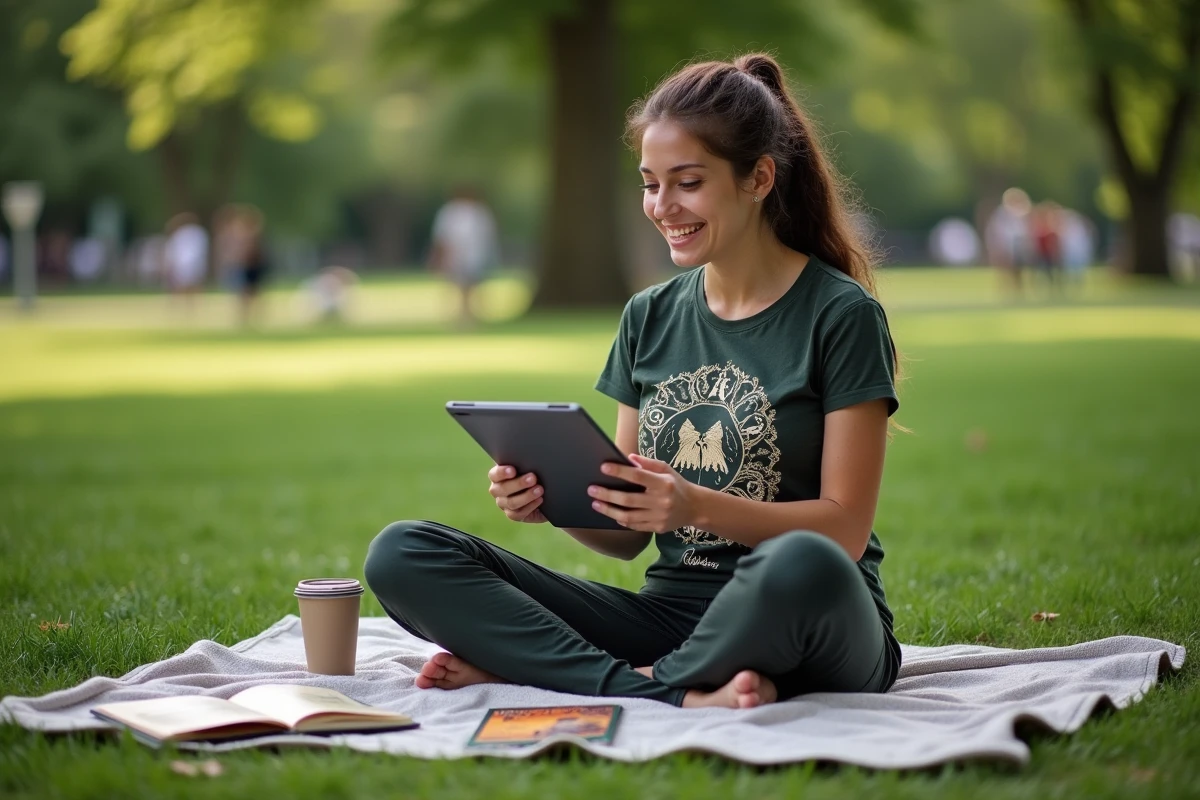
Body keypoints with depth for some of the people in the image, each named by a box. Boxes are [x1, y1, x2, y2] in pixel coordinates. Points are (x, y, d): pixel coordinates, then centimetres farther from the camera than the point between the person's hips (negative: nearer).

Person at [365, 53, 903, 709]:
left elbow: (845, 526, -9)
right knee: (402, 557, -10)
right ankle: (684, 692, -23)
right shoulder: (649, 318, 13)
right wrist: (556, 502, -8)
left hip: (807, 630, -5)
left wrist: (698, 506, -23)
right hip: (669, 612, 5)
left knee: (803, 566, -43)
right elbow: (629, 537, 13)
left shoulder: (840, 315, -3)